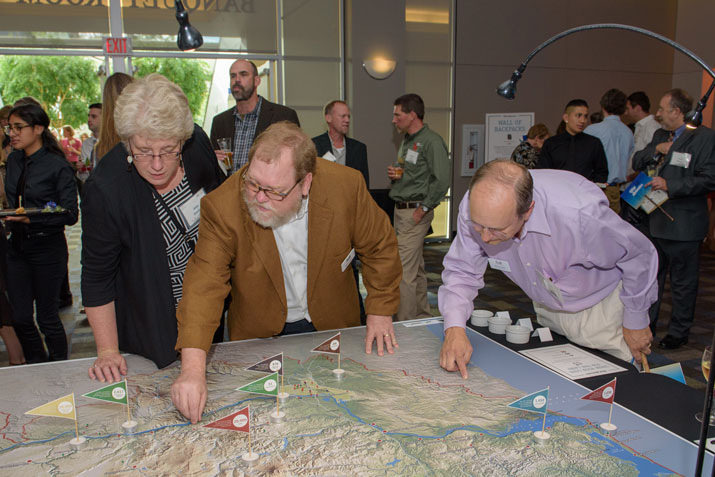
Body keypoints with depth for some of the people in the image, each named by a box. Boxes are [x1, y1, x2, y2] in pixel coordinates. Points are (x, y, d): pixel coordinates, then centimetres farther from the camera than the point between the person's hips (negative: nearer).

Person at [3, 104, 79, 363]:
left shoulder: (58, 166, -11)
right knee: (20, 317, 10)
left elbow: (70, 214, -14)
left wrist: (32, 218, -24)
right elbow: (10, 200, 19)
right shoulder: (13, 161, 9)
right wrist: (5, 214, 0)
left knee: (47, 317, 3)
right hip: (17, 246, 6)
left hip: (47, 247, -6)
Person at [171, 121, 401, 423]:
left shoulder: (345, 186, -23)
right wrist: (193, 369, -42)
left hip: (330, 326, 2)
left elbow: (380, 246, -7)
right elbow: (204, 285, -31)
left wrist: (380, 311, -5)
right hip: (259, 335, -1)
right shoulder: (223, 206, -27)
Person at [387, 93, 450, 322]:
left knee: (404, 270, -9)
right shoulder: (407, 141, 16)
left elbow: (442, 179, -20)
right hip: (400, 210, 9)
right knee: (416, 268, 16)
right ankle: (423, 316, 27)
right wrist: (395, 175, 4)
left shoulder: (431, 141, -13)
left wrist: (423, 209, -18)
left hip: (415, 212, -9)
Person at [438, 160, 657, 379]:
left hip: (603, 307, -4)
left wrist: (636, 322, -8)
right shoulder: (476, 207, -29)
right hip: (547, 311, 4)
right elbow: (462, 272, -16)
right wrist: (454, 328, -34)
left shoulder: (578, 213, -42)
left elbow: (639, 256, -22)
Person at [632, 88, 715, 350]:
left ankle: (679, 332, 20)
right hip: (658, 220, 7)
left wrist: (670, 186, -21)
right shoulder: (660, 135, 13)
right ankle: (647, 324, 30)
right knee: (652, 274, 16)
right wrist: (656, 149, -6)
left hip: (684, 224, -7)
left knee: (683, 281, 6)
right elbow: (637, 163, 11)